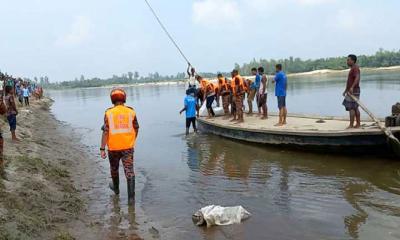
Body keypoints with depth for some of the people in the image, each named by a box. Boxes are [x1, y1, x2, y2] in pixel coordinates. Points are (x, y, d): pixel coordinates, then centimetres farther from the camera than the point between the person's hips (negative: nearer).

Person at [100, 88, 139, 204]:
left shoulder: (109, 113, -8)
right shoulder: (131, 112, -2)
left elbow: (105, 132, -12)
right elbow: (136, 129, 8)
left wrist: (102, 149, -7)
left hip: (113, 147, 0)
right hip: (128, 147, 0)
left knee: (114, 169, 23)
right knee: (129, 171, 1)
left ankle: (116, 188, 44)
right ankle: (131, 197, -5)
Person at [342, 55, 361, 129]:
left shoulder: (355, 68, -13)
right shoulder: (353, 68, 19)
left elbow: (357, 78, -30)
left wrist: (352, 87, -40)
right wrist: (346, 90, 26)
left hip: (353, 91, -10)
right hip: (351, 91, 10)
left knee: (351, 107, -9)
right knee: (355, 108, 11)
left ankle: (351, 125, -6)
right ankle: (358, 124, 15)